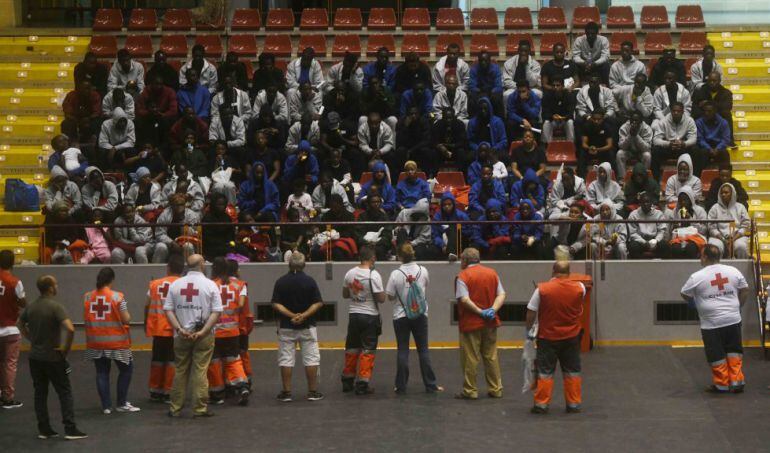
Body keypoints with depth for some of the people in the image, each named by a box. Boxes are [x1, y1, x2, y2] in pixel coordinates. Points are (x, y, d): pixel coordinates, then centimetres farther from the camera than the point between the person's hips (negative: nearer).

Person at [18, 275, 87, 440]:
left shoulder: (30, 307, 4)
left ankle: (44, 429, 15)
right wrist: (66, 347, -14)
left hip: (35, 357, 6)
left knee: (40, 393, 12)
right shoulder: (56, 307, -17)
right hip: (53, 357, -6)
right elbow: (70, 329, -28)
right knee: (65, 392, 3)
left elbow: (20, 325, 20)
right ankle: (70, 429, 1)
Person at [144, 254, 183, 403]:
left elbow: (147, 306, 7)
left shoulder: (155, 284, 4)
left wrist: (146, 324, 19)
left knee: (157, 360, 15)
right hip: (175, 329, -3)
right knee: (172, 361, 3)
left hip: (158, 329, 3)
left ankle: (155, 391, 21)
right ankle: (167, 392, 3)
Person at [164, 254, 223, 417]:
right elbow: (216, 312, -11)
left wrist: (179, 329, -7)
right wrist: (203, 332, -13)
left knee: (180, 371, 11)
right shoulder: (210, 285, -4)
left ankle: (175, 408, 15)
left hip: (181, 335, 3)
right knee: (200, 371, 1)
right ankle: (200, 408, 2)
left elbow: (168, 309, -1)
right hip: (204, 336, -3)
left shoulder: (175, 284, 4)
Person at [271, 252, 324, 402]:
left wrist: (291, 315, -13)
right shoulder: (309, 281, -4)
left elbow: (276, 304, -8)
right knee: (311, 358, 6)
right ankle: (313, 392, 5)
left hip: (286, 327, 1)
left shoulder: (281, 282, -3)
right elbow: (318, 303, -9)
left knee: (285, 359, 6)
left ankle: (286, 392, 6)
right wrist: (304, 315, -13)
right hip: (307, 327, 0)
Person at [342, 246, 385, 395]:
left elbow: (345, 294, 11)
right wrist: (382, 291, 5)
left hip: (353, 315, 5)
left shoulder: (350, 273, 0)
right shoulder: (374, 275, -16)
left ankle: (347, 381, 24)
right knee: (368, 351, 1)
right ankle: (363, 384, -2)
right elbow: (381, 298, -14)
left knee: (352, 349, 16)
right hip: (370, 317, -5)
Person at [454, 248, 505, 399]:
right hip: (490, 323, 5)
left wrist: (480, 312, -15)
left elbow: (464, 300, -20)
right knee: (491, 357, 14)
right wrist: (493, 310, -10)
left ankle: (470, 391, 7)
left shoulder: (463, 276, -11)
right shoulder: (492, 273, 7)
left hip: (470, 323, -5)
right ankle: (496, 389, 16)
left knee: (470, 358, 3)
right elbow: (502, 294, 2)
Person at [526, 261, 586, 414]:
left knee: (545, 371, 6)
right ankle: (574, 404, 15)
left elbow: (531, 313, -7)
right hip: (571, 337, 2)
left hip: (547, 337, -2)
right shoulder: (579, 288, -7)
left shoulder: (542, 289, -13)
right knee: (572, 371, 12)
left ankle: (541, 403, 8)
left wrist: (528, 330, 7)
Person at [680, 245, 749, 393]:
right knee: (734, 351, 15)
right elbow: (745, 290, 10)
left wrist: (693, 302, 25)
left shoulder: (697, 277, -10)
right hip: (733, 319, 4)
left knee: (716, 354, 7)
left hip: (711, 323, -4)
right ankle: (737, 382, 13)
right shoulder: (733, 271, 1)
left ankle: (721, 384, 12)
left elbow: (684, 295, 4)